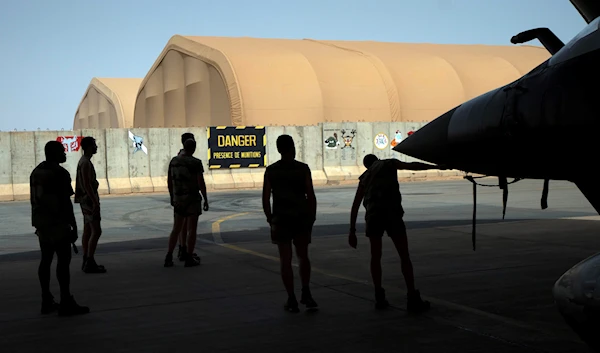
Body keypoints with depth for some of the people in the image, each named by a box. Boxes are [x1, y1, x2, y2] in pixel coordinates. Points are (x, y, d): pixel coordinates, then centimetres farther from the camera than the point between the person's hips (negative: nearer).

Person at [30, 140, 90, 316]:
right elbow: (66, 202, -17)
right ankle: (66, 303, -7)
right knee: (63, 260, -6)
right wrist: (74, 226, -13)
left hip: (42, 222, 9)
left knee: (46, 260, 11)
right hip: (58, 223, -9)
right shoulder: (60, 173, -14)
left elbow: (34, 199, 17)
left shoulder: (36, 171, 13)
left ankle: (47, 301, 14)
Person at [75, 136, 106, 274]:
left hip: (87, 200, 11)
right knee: (96, 231, -11)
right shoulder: (86, 163, -17)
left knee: (88, 230, 11)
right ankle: (89, 263, -12)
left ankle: (87, 262, 15)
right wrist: (95, 202, -24)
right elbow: (87, 184, -23)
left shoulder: (84, 161, 15)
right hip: (89, 199, -11)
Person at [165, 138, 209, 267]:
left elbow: (169, 181, 10)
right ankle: (189, 259, 4)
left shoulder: (174, 161, 4)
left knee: (176, 229, 12)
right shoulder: (196, 162, -13)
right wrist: (206, 200, -7)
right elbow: (201, 183, -16)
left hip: (179, 199, 5)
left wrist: (172, 197, 21)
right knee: (192, 229, 2)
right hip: (192, 199, -5)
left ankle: (168, 258, 7)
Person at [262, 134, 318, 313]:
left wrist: (270, 219, 11)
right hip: (302, 218, 0)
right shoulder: (303, 169, -4)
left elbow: (265, 199, -1)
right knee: (303, 257, 17)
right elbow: (311, 196, -6)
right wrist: (312, 218, 5)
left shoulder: (271, 171, -1)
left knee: (285, 260, 5)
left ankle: (292, 300, 6)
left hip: (281, 219, 0)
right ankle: (306, 294, 8)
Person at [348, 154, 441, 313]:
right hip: (392, 213, -3)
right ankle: (413, 299, -1)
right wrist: (436, 167, 5)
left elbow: (355, 205, 22)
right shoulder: (389, 163, 20)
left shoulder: (364, 177, 27)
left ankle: (379, 297, 14)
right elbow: (412, 166, 3)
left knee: (375, 256, 17)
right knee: (404, 256, 2)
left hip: (372, 215, 3)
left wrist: (352, 231, 22)